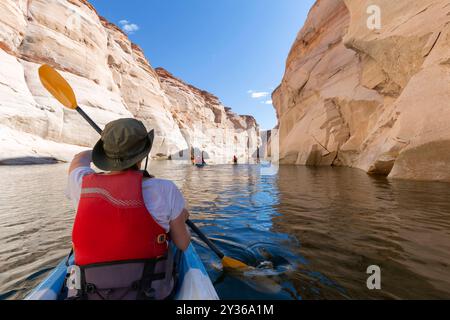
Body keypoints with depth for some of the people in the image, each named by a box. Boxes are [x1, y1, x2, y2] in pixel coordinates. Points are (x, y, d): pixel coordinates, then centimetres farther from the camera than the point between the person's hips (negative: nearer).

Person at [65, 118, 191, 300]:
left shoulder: (82, 185, -13)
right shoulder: (165, 190, -22)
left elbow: (81, 158, 14)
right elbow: (183, 245, -8)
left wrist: (108, 150, 32)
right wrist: (180, 220, 12)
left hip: (89, 294, 3)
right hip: (152, 292, -2)